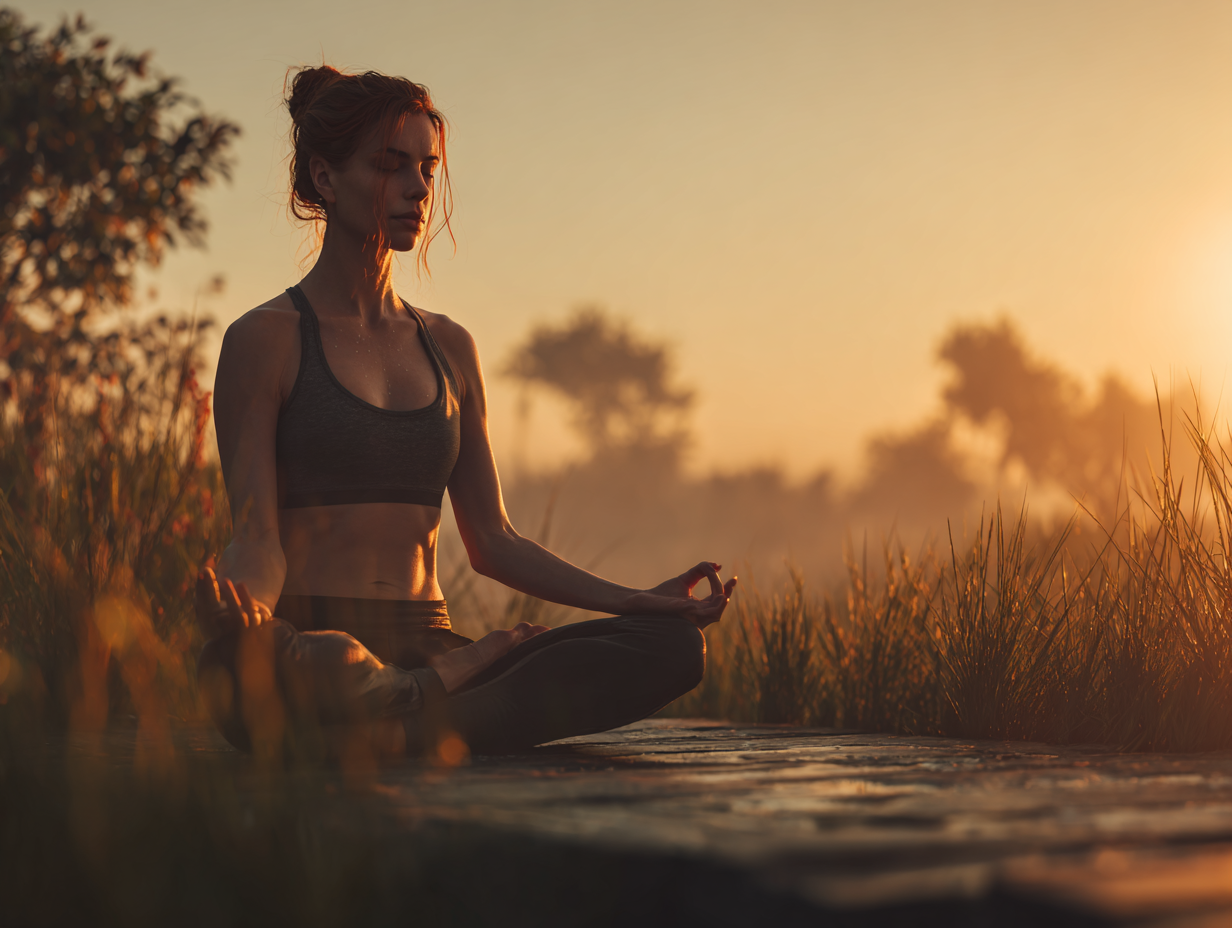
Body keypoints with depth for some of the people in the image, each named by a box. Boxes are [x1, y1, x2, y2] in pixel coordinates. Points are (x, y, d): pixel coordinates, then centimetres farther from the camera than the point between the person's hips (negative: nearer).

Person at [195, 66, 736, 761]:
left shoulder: (449, 348, 18)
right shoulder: (267, 339, 1)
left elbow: (492, 542, 18)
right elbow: (259, 538, -7)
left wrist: (638, 600, 7)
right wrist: (241, 599, -32)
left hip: (426, 646, 6)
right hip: (307, 644, -6)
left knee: (676, 646, -18)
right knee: (330, 665, -45)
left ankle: (411, 731, -24)